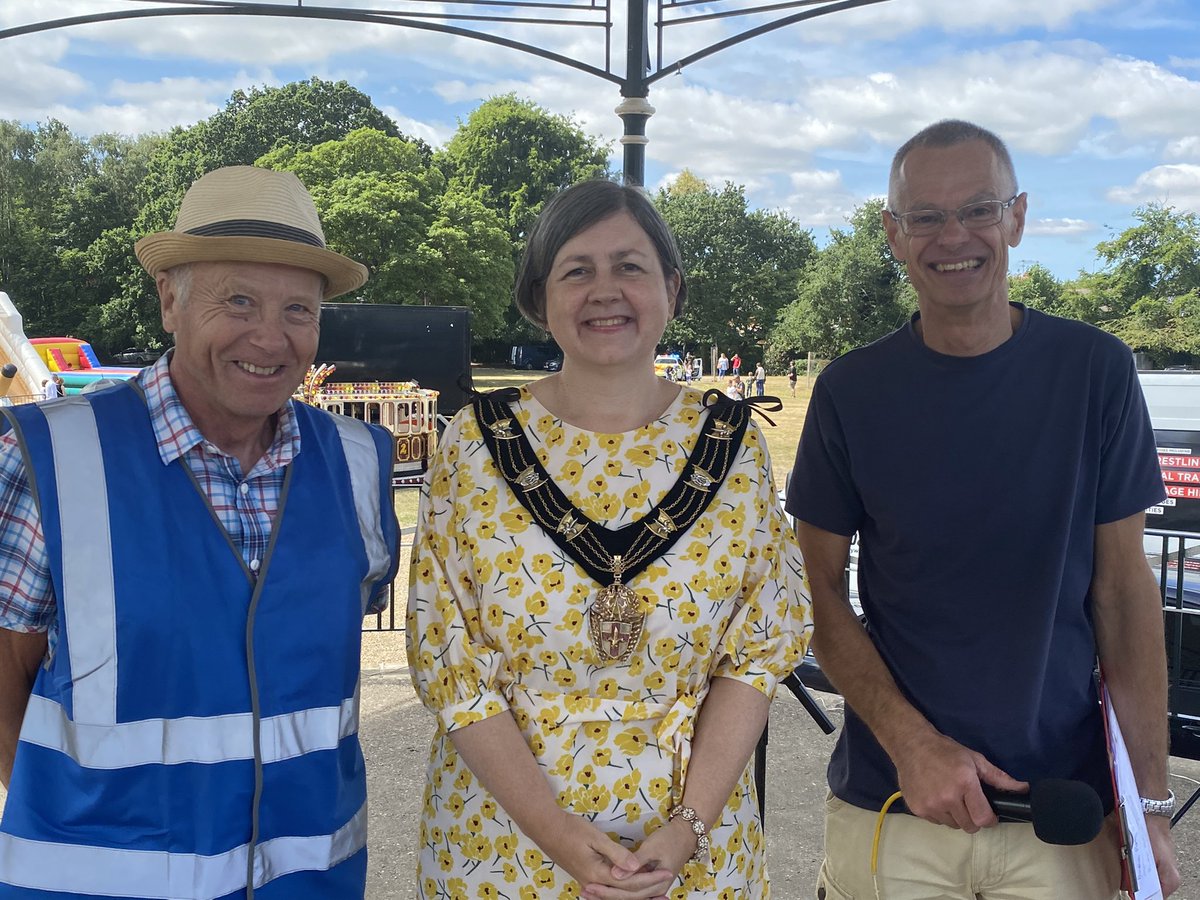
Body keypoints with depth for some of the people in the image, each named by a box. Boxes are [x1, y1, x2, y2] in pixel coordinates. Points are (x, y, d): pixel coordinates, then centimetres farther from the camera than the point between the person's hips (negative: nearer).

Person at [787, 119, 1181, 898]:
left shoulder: (1095, 371, -5)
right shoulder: (851, 390, -5)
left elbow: (1124, 586, -2)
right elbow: (821, 589, -1)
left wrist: (1150, 797, -4)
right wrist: (911, 742, -12)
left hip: (1066, 806, 0)